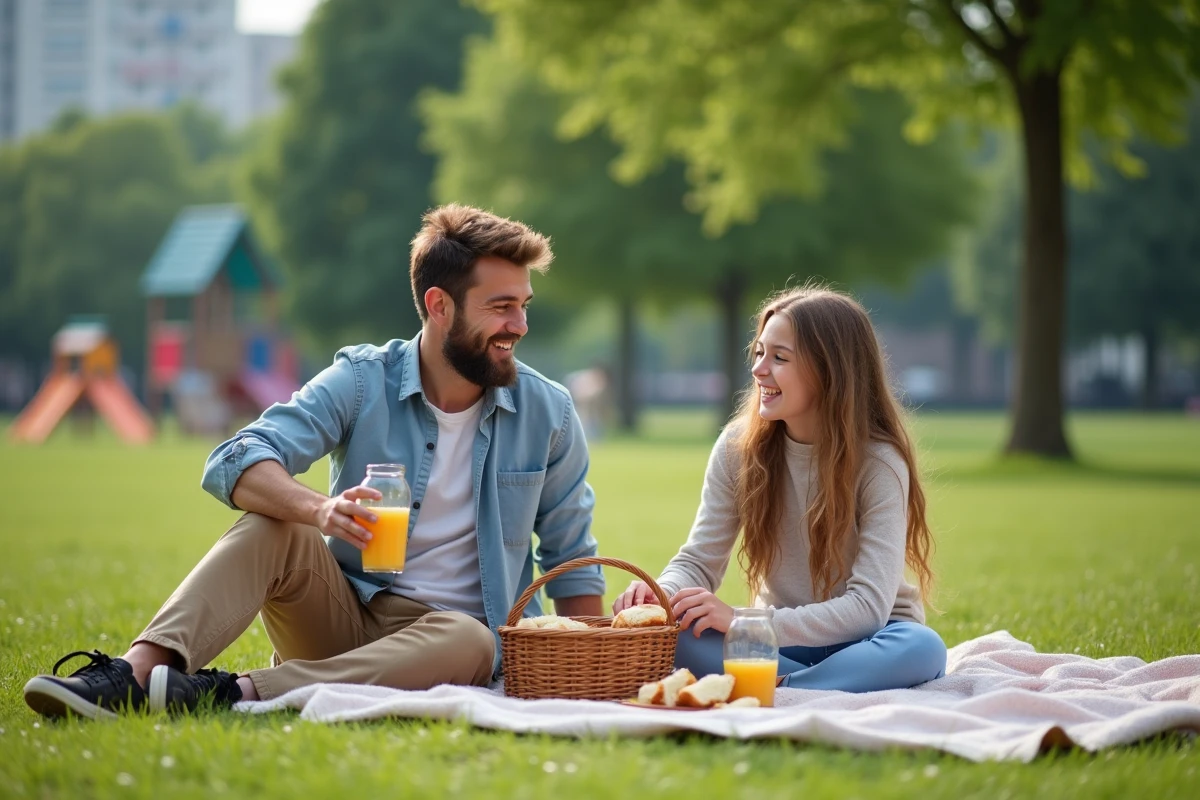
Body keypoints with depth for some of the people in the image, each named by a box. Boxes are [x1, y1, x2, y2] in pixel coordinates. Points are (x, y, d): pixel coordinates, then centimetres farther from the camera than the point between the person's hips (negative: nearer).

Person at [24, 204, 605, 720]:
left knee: (468, 642, -36)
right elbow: (235, 463, -18)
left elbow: (571, 557, 11)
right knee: (273, 526, -27)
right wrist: (319, 509, -39)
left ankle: (237, 693, -45)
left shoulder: (547, 413, 0)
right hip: (343, 613, 0)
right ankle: (133, 674, -43)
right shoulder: (362, 381, -4)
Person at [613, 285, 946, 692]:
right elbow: (698, 561, -3)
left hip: (862, 638, -3)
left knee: (922, 649, -36)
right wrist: (662, 594, -29)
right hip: (780, 639, 3)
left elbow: (868, 606, -24)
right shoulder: (738, 447, -5)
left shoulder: (879, 463, -16)